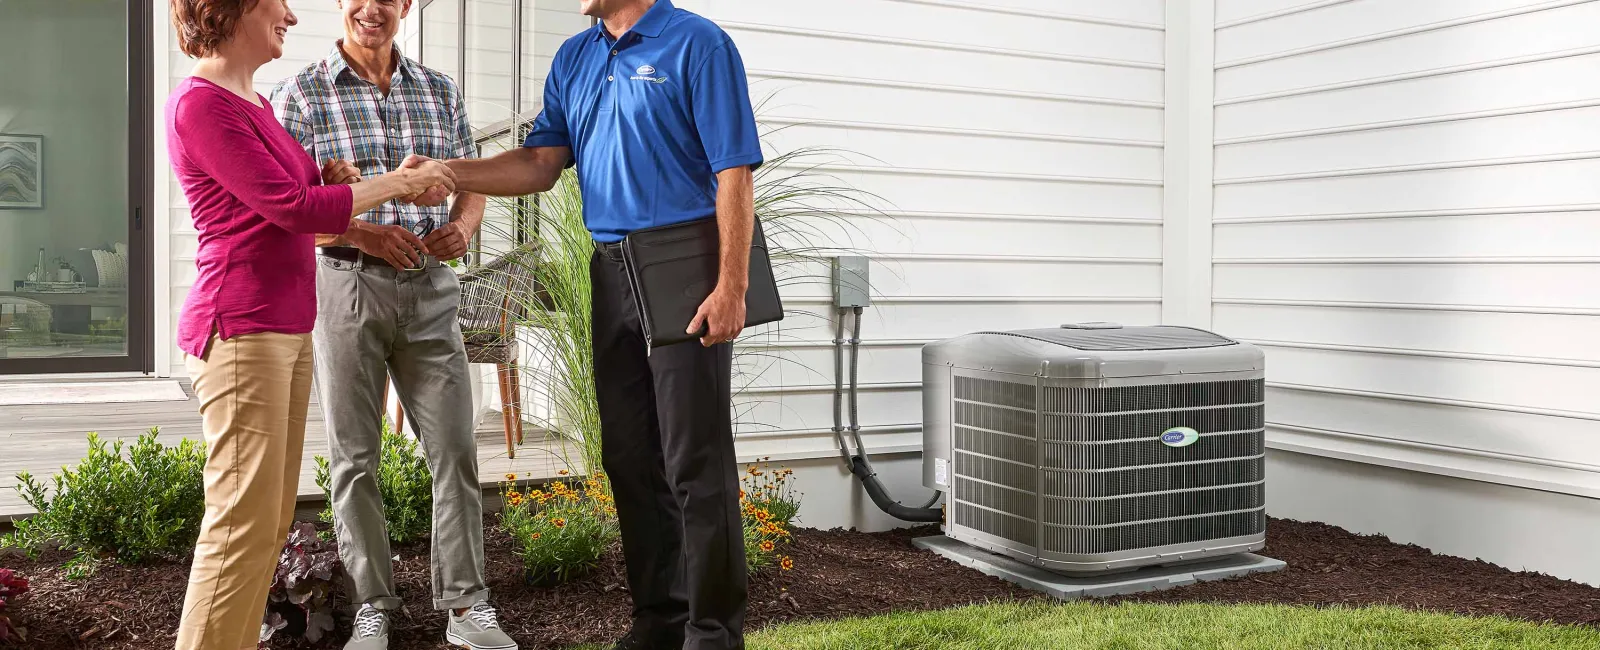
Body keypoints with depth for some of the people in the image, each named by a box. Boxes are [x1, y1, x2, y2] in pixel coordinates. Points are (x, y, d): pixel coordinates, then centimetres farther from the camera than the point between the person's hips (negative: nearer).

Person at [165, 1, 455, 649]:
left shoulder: (255, 103, 17)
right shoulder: (200, 102, -11)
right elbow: (292, 206, -15)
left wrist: (370, 230, 12)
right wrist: (394, 182, -6)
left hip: (287, 329, 9)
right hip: (240, 330, -9)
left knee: (271, 519, 10)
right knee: (244, 521, -8)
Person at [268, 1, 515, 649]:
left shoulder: (440, 90, 11)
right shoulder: (300, 94, 0)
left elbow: (471, 181, 16)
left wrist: (462, 226, -6)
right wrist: (362, 235, -20)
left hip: (429, 288, 3)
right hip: (345, 286, -2)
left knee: (455, 449, 2)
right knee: (354, 457, 5)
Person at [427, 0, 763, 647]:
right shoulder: (574, 58, 15)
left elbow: (734, 173, -12)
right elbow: (542, 163, 12)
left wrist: (732, 285, -19)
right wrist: (449, 172, -2)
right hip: (611, 273, 7)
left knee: (697, 462, -3)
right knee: (630, 458, 11)